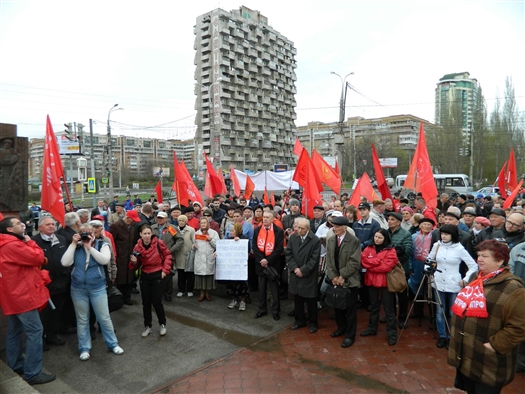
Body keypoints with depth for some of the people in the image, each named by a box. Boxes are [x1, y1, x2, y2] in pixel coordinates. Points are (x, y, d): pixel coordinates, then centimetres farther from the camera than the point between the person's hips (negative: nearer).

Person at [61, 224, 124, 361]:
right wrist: (73, 244, -15)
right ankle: (84, 348, 27)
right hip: (78, 289, 2)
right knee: (82, 320, 13)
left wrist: (90, 247, -22)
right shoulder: (76, 247, 1)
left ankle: (113, 344, 22)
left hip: (97, 288, -2)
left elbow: (105, 260, -23)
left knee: (104, 318, 6)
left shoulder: (102, 245, -5)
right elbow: (65, 263, -13)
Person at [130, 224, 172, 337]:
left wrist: (165, 270, -8)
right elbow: (136, 265, 3)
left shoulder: (158, 243, -14)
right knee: (146, 302, 11)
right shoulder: (137, 247, -6)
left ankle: (162, 324, 21)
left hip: (157, 275, -3)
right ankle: (147, 326, 27)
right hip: (144, 276, 3)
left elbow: (167, 255, -2)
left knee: (156, 302, -2)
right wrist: (133, 262, -20)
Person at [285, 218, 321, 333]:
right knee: (297, 299, 14)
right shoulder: (292, 237, 0)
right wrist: (294, 268, -10)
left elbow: (314, 259, -13)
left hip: (309, 275, -4)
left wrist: (303, 270, -14)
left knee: (310, 300, 8)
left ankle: (313, 322, 25)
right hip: (295, 274, 4)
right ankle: (300, 320, 31)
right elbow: (288, 253, 1)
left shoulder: (315, 240, -13)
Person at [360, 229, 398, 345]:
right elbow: (363, 262, -8)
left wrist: (371, 265, -12)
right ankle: (372, 329, 31)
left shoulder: (390, 251, -8)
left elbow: (386, 267, -19)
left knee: (388, 309, 3)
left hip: (385, 282, -5)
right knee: (373, 307, 18)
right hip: (371, 281, 5)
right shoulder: (368, 248, 6)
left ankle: (392, 334, 12)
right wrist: (379, 261, -16)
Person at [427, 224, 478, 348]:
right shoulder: (437, 245, 2)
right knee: (439, 311, 9)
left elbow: (474, 266, -6)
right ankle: (442, 336, 24)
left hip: (454, 285, -3)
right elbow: (429, 260, 17)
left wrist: (465, 280, -10)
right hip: (438, 284, 3)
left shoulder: (459, 248, -9)